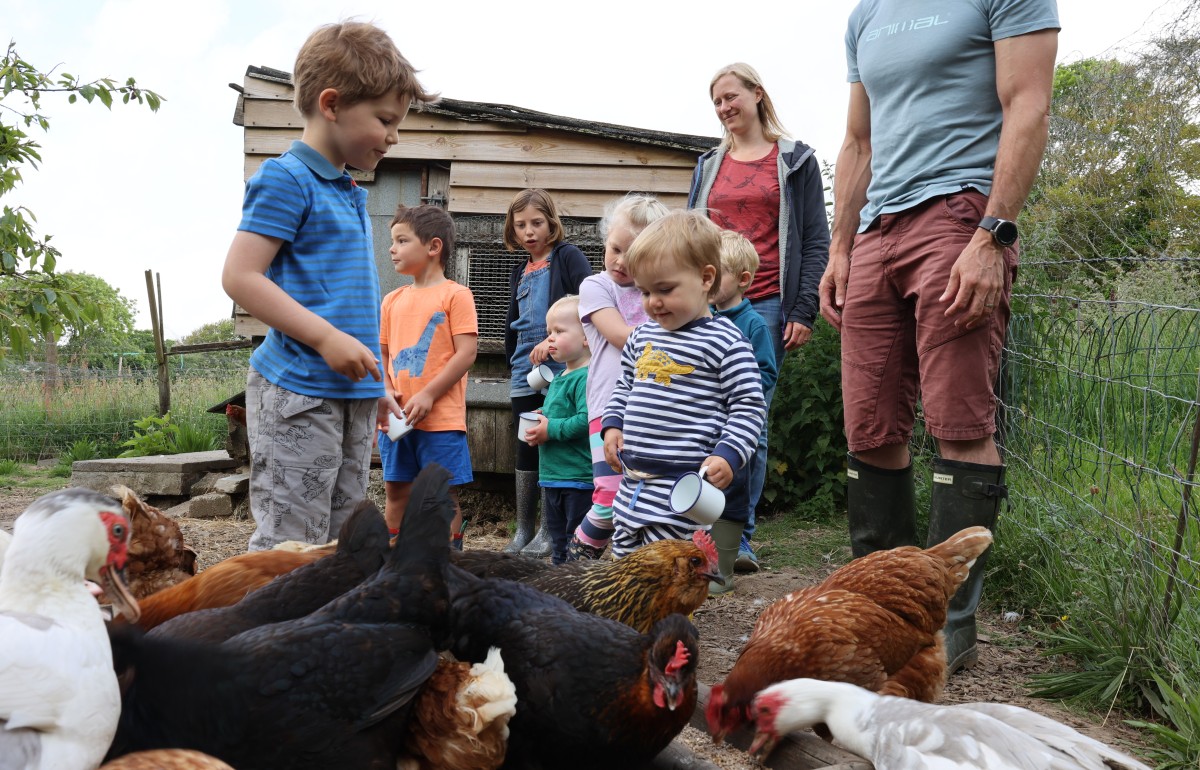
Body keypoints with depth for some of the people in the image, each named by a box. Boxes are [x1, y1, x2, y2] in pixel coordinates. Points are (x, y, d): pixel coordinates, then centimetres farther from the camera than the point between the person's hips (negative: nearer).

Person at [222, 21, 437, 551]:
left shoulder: (349, 192, 17)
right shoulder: (286, 180, -9)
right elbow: (240, 277, -17)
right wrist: (327, 338, -21)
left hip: (351, 395, 9)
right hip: (300, 391, -9)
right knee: (288, 543, -5)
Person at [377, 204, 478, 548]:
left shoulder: (455, 295, -4)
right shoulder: (392, 300, 14)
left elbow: (467, 352, -11)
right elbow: (382, 354, 15)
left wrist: (428, 395, -16)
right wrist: (384, 394, -4)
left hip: (440, 418, -6)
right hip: (397, 419, 6)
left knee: (444, 495, 1)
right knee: (396, 493, 12)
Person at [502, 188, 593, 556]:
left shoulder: (568, 256, -2)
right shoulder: (521, 270, 18)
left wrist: (554, 340, -19)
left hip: (560, 370, -6)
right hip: (525, 374, 6)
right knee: (526, 450, 9)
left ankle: (550, 532, 6)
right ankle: (523, 530, 16)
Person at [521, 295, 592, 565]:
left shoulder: (586, 377, -17)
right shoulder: (560, 377, 15)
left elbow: (586, 420, -30)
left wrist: (551, 429, -19)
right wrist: (541, 419, 6)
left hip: (579, 480, -10)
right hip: (553, 478, 10)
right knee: (559, 544, 19)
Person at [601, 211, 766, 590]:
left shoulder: (725, 342, -10)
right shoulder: (642, 336, 12)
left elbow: (749, 405, -10)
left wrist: (728, 454, -21)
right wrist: (612, 425, 10)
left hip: (686, 487, -7)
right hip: (634, 483, 8)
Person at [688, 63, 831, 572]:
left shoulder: (795, 161, 8)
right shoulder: (710, 164, 19)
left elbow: (815, 241, 3)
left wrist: (805, 311, -7)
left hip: (766, 304, -3)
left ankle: (739, 537, -1)